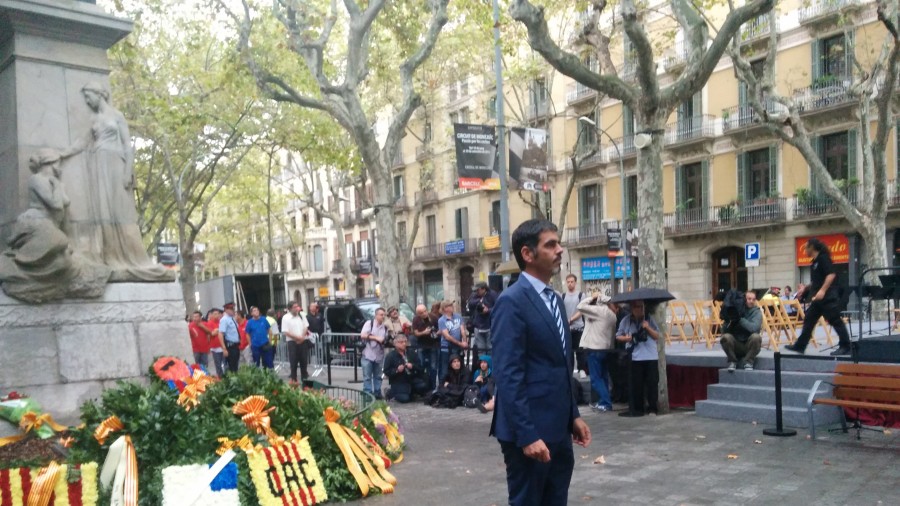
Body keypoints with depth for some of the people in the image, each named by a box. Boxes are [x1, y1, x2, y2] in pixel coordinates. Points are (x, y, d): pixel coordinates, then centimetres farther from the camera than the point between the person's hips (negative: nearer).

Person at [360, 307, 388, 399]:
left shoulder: (385, 327, 9)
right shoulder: (369, 323, -4)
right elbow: (363, 335, -14)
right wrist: (376, 338, -17)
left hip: (379, 356, 5)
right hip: (368, 354, -4)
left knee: (378, 376, 11)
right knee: (367, 376, -1)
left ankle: (377, 393, 19)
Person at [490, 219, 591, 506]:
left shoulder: (554, 299, 14)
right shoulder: (512, 301, -15)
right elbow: (507, 376, -20)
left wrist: (573, 416, 15)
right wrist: (526, 434, -23)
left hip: (558, 429, 9)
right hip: (530, 431, -9)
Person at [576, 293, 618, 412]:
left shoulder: (601, 310, -13)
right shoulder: (612, 315, 12)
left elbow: (580, 307, -15)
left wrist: (592, 298, -5)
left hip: (595, 348, -8)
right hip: (605, 348, 8)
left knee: (596, 378, -4)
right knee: (602, 377, 16)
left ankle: (606, 403, -7)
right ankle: (603, 401, 19)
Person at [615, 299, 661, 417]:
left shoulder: (649, 319, 3)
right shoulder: (626, 320, 1)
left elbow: (657, 336, 2)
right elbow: (618, 336, 8)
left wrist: (648, 328, -14)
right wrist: (625, 338, -13)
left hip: (651, 357, 1)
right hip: (635, 357, -1)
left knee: (652, 383, 3)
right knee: (635, 385, 1)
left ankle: (652, 407, 15)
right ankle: (636, 409, 9)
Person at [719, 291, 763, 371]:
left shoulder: (756, 311, -3)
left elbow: (754, 328, -24)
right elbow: (724, 331, -3)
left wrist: (740, 319, -23)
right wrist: (729, 321, -21)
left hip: (749, 346, -1)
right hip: (736, 345, 1)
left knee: (756, 336, -31)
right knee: (726, 337, -28)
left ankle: (748, 362, -12)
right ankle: (732, 361, -6)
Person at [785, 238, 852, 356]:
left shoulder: (823, 258, -10)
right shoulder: (815, 261, 18)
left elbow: (831, 275, -21)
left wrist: (822, 290, -27)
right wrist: (805, 288, 20)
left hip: (828, 297, -10)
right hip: (818, 298, 10)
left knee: (835, 321, -5)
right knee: (808, 320, 9)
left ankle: (845, 347, 0)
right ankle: (799, 346, 12)